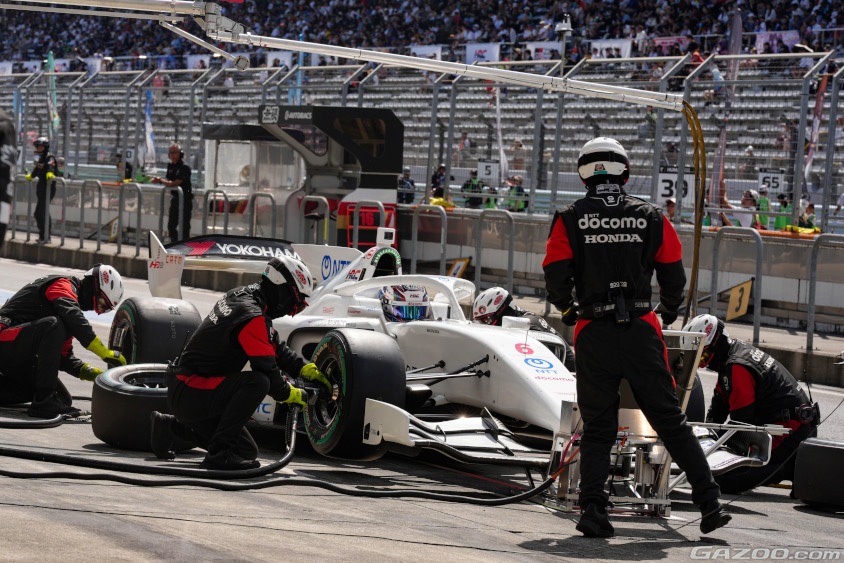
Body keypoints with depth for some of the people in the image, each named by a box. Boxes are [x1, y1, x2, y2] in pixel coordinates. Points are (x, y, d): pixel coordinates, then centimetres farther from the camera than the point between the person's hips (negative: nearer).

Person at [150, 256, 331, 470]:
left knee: (248, 451, 13)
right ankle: (219, 452, -23)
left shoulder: (243, 294, 9)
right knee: (257, 382, -30)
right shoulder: (252, 317, -22)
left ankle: (171, 428, 23)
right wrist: (290, 394, -2)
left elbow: (274, 346, 20)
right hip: (188, 394, -11)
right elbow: (266, 369, -20)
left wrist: (305, 368, 14)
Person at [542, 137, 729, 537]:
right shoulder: (651, 218, 5)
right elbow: (674, 276, 9)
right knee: (671, 421, 9)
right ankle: (709, 505, 8)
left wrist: (567, 309, 16)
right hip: (641, 331, 0)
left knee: (597, 429, 10)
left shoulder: (569, 219, 1)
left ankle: (592, 508, -3)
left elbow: (555, 276, -5)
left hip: (593, 334, 0)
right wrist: (670, 310, 29)